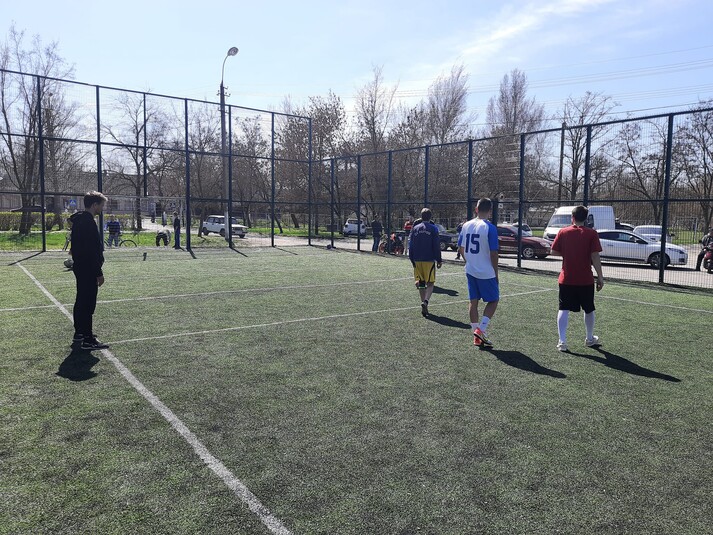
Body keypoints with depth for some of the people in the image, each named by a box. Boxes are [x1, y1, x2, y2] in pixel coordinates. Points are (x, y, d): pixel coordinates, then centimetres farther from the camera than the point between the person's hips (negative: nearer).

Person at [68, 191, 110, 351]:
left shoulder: (79, 221, 14)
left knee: (82, 302, 18)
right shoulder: (88, 223, -19)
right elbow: (92, 251, -22)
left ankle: (80, 334, 30)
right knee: (88, 303, -6)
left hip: (80, 268, 11)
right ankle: (87, 340, -1)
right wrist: (99, 273, -19)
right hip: (88, 270, -11)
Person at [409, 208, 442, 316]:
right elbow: (436, 246, -5)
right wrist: (439, 260, 1)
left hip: (417, 260, 3)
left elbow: (411, 245, 8)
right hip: (429, 260, -3)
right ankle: (425, 301, -20)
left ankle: (423, 303, 14)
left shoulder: (415, 228, 6)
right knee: (430, 283, 1)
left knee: (421, 283, 12)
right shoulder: (433, 228, -4)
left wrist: (412, 259, 15)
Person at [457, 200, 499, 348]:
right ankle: (480, 330, -3)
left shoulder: (466, 225, 4)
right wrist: (496, 273, -4)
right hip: (486, 272, -5)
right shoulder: (490, 228, -14)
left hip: (470, 271, 6)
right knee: (493, 300, 9)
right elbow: (493, 253, -14)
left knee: (473, 301, 12)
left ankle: (476, 336, 17)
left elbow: (460, 249, 11)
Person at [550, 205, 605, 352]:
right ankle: (590, 339, 33)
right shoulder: (592, 234, -6)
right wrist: (600, 277, -5)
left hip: (566, 279, 0)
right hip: (586, 280, 0)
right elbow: (595, 256, -10)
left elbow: (554, 251, 1)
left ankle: (562, 341, -6)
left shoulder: (563, 232, -2)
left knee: (564, 309, 2)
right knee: (589, 309, 17)